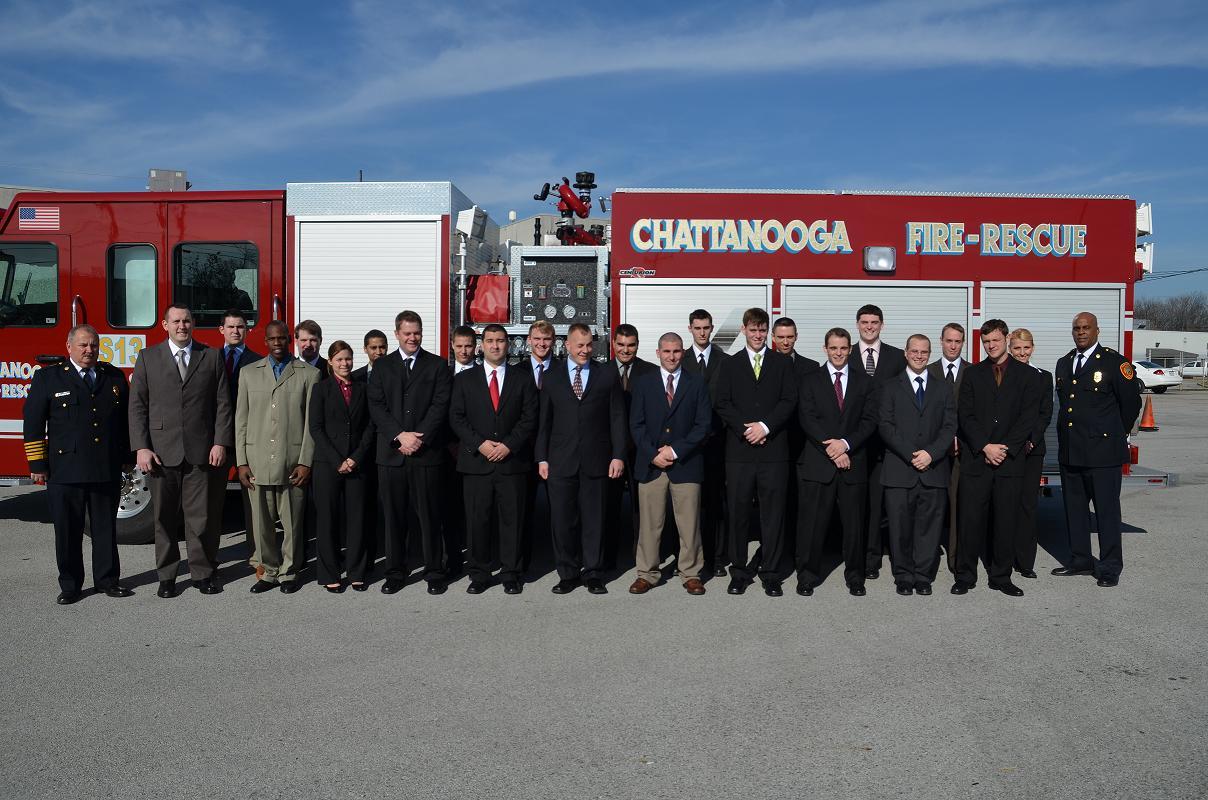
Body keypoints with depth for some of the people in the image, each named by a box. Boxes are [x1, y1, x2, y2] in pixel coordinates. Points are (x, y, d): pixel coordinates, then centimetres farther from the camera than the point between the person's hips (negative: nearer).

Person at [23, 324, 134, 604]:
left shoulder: (115, 377, 10)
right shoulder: (48, 377, 2)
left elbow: (127, 420, 14)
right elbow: (33, 422, 0)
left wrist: (128, 457, 11)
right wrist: (37, 464, -4)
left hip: (107, 471, 2)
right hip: (65, 472, -2)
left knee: (106, 528, 10)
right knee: (68, 531, 5)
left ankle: (107, 580, 20)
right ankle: (70, 585, 16)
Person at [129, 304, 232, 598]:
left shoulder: (212, 356, 6)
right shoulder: (148, 357, 7)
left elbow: (223, 404, 3)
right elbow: (137, 405, 3)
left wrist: (220, 443, -5)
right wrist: (141, 447, -6)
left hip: (201, 452, 0)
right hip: (161, 452, 1)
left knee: (202, 516, 3)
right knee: (164, 517, 8)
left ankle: (204, 573, 14)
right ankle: (167, 576, 18)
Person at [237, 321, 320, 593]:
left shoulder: (308, 374, 3)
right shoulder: (249, 373, 11)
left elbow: (311, 422, -1)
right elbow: (241, 420, 9)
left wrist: (305, 462, -7)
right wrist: (241, 462, 2)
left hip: (292, 464, -2)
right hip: (257, 463, 2)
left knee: (292, 522, 4)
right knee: (262, 523, 7)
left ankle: (289, 573, 18)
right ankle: (269, 572, 21)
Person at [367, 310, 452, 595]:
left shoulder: (438, 365, 6)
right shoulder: (382, 366, 11)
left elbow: (440, 406, -2)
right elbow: (376, 406, 2)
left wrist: (419, 438, -13)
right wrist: (400, 435, -11)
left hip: (427, 453, -2)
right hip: (391, 452, 2)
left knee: (429, 515, 2)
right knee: (394, 516, 7)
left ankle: (434, 572, 12)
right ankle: (395, 572, 17)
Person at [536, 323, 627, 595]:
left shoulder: (607, 377, 6)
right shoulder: (552, 379, 9)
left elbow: (617, 419, 4)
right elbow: (543, 422, 9)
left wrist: (618, 455, -3)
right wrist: (542, 458, 3)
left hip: (596, 460, -1)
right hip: (561, 461, 1)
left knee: (594, 519, 5)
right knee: (562, 520, 4)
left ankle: (593, 574, 16)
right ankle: (567, 574, 16)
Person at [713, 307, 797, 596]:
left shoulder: (783, 363, 11)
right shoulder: (730, 366, 12)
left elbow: (789, 401, 2)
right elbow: (723, 404, 4)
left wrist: (765, 426, -11)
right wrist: (746, 429, -9)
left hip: (773, 449, 0)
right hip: (739, 449, 1)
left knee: (773, 512, 1)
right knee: (738, 511, 2)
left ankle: (771, 574, 10)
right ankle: (739, 572, 13)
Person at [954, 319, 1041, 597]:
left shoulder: (1025, 375, 8)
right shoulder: (973, 374, 10)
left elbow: (1028, 417, 0)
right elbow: (965, 415, 2)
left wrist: (1005, 448, -10)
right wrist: (985, 446, -10)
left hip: (1010, 459, 0)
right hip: (975, 459, 0)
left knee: (1006, 522, 4)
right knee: (971, 519, -1)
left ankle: (1001, 577, 16)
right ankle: (965, 576, 9)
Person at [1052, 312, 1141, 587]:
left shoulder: (1115, 362, -6)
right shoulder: (1064, 364, 13)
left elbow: (1131, 402, 1)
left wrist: (1115, 436, 9)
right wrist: (1068, 435, 16)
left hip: (1102, 451, -6)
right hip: (1069, 451, 6)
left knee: (1106, 510, -1)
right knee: (1074, 508, 12)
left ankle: (1110, 567, 8)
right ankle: (1080, 561, 23)